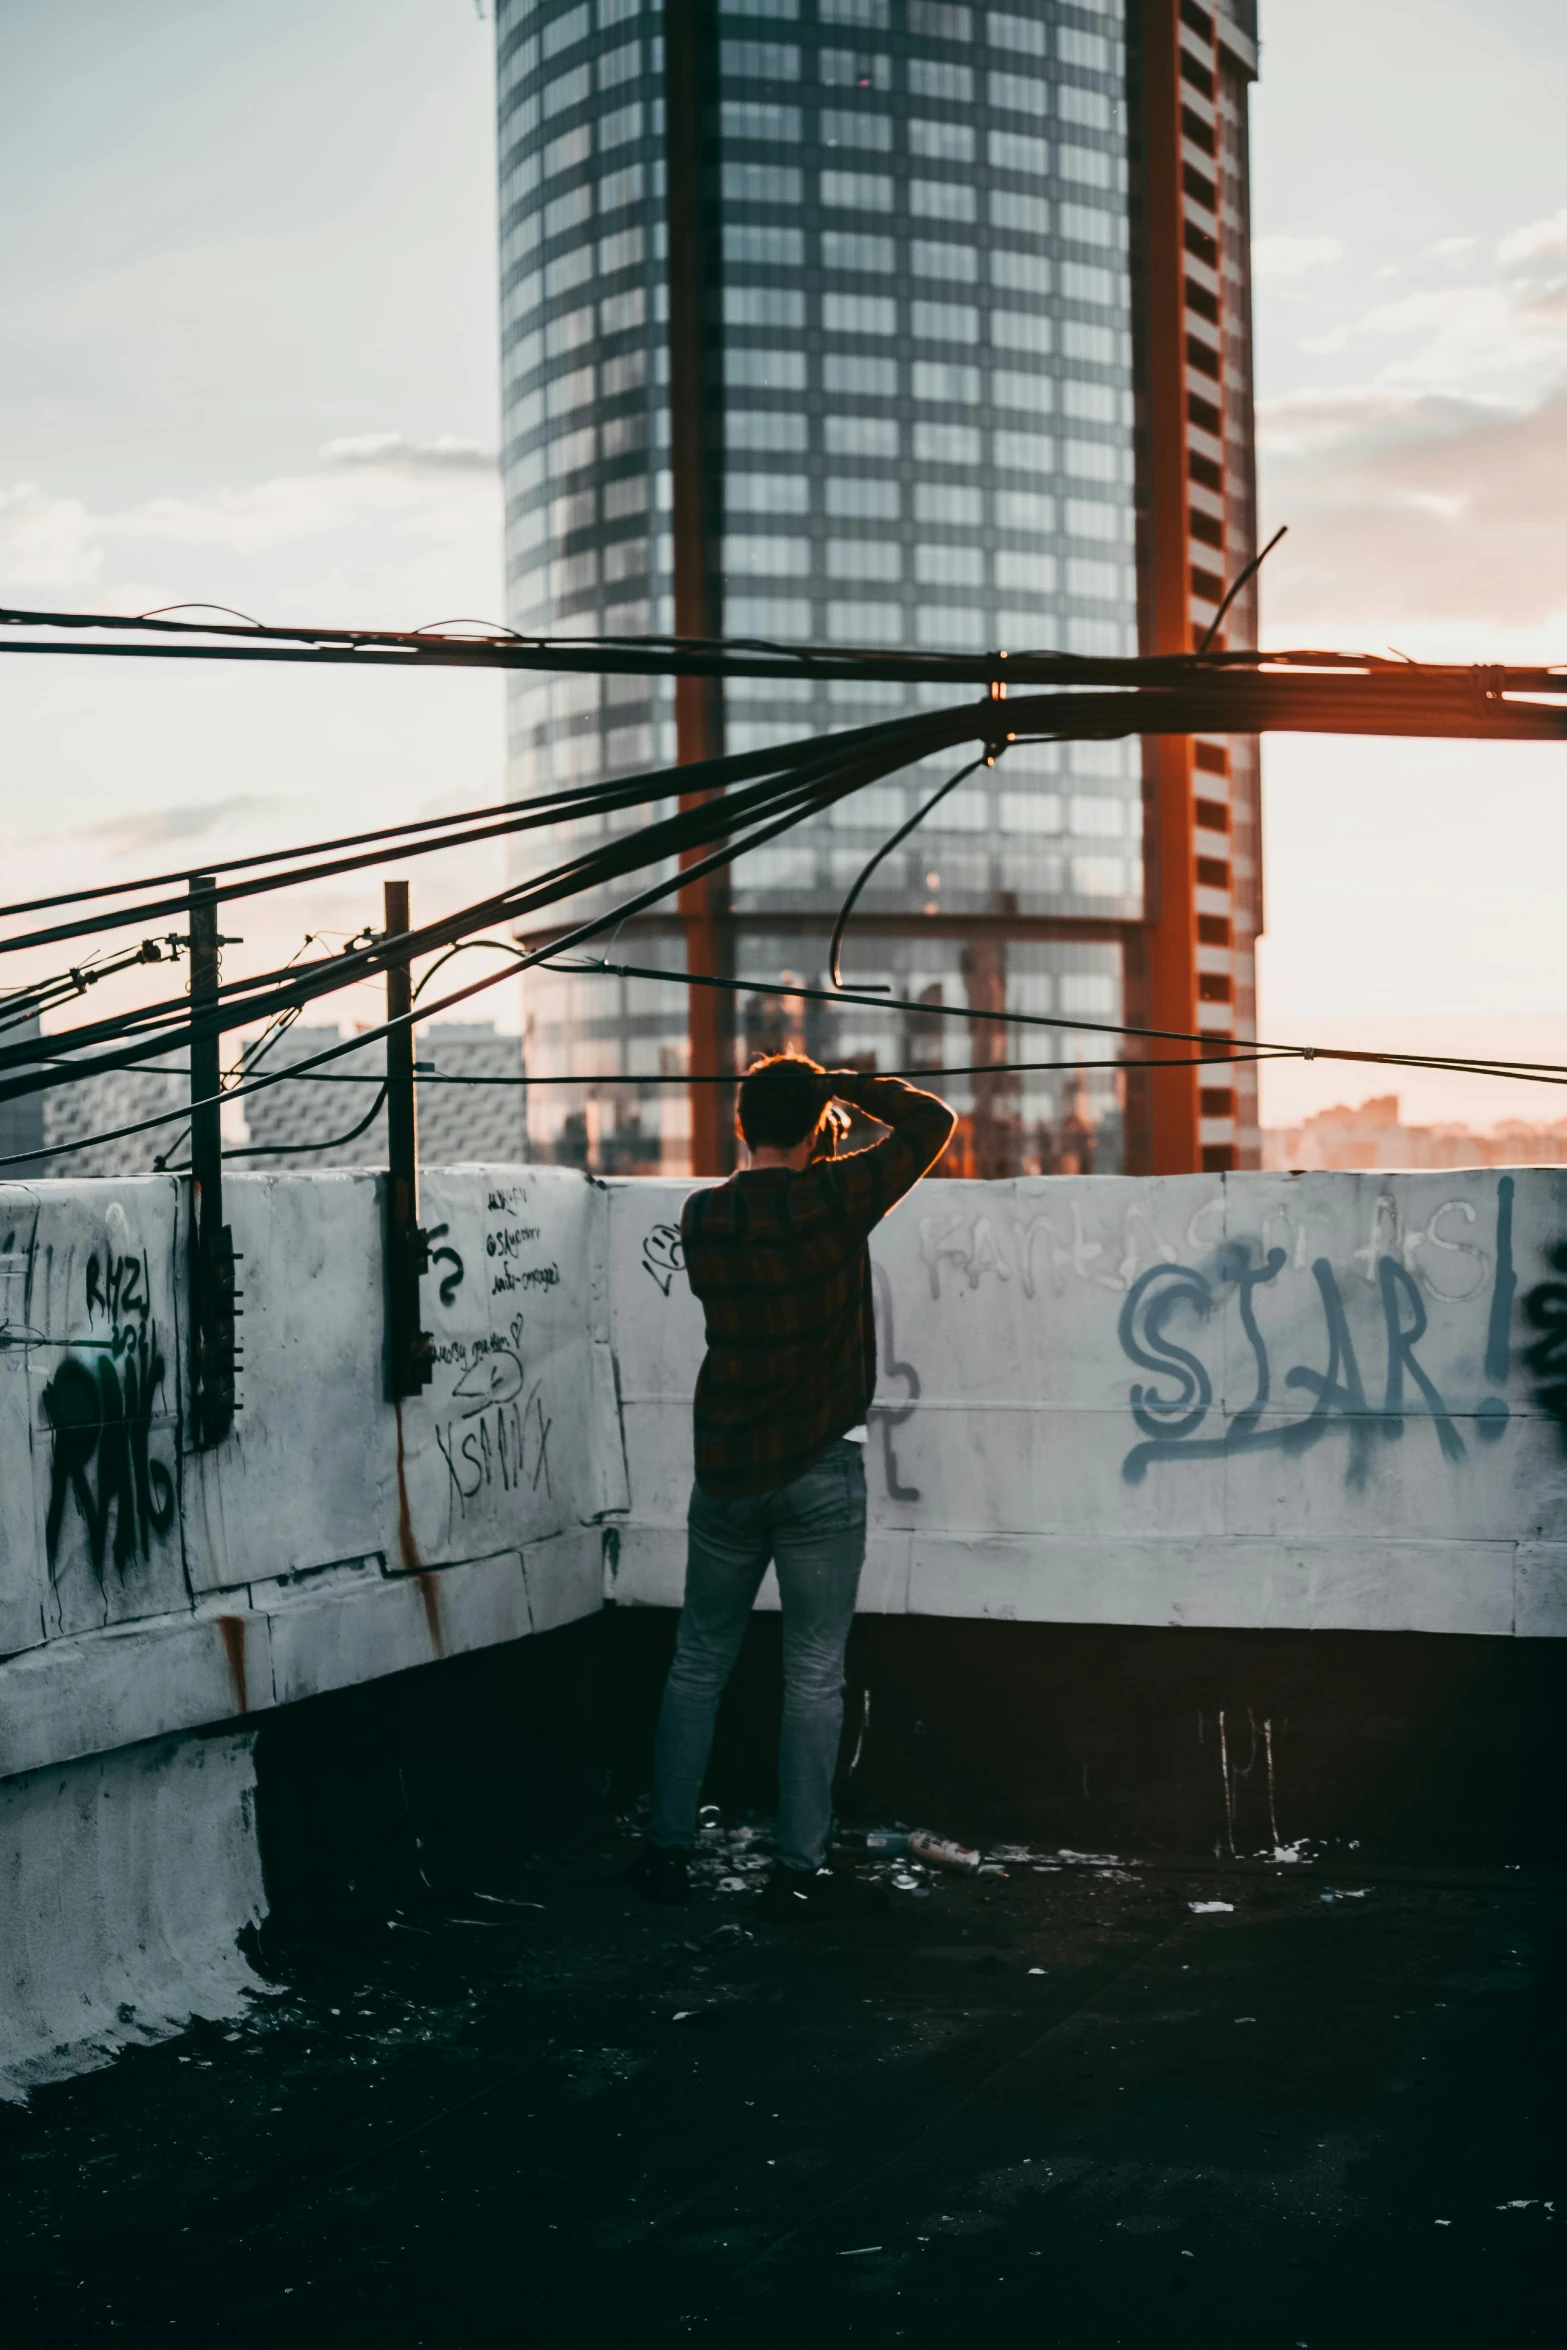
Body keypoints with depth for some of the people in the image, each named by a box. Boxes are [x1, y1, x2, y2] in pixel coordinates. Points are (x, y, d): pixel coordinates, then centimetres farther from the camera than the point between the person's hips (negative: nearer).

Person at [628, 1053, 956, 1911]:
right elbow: (933, 1122, -2)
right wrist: (846, 1084, 7)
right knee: (814, 1674, 4)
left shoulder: (701, 1218, -1)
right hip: (820, 1472, -3)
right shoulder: (833, 1200, -12)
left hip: (726, 1471, 3)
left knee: (698, 1664, 14)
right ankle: (798, 1865, 6)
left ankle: (666, 1848, 17)